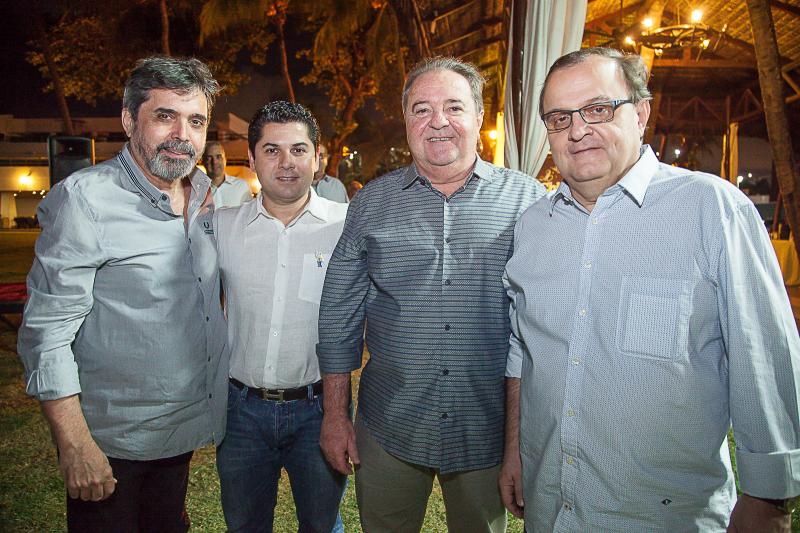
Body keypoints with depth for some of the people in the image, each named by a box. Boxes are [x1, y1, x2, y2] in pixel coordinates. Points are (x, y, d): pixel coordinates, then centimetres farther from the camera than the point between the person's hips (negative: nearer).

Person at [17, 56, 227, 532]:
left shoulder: (206, 193, 2)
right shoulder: (85, 198, -18)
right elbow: (46, 333, -18)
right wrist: (75, 445, -20)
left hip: (186, 430, 6)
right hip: (113, 442, -6)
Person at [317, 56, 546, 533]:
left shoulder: (527, 199, -4)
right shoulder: (372, 202, 1)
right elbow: (340, 314, 3)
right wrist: (335, 415, 2)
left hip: (488, 433, 0)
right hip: (388, 428, 1)